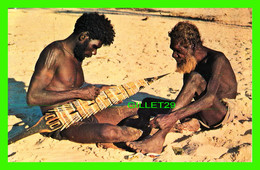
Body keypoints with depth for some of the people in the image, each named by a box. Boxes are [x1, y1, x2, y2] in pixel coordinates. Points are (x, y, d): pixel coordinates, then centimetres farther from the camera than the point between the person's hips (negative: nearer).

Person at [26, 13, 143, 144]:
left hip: (81, 115, 9)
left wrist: (98, 91, 10)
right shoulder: (54, 52, -14)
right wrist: (78, 93, -22)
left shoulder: (78, 56, 14)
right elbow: (32, 97, -22)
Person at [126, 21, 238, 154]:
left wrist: (174, 116, -43)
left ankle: (158, 138, -44)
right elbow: (186, 97, 10)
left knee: (195, 78, -35)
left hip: (223, 112, -7)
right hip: (200, 114, 7)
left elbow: (210, 98, -33)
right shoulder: (189, 61, 6)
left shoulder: (217, 59, -18)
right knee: (148, 102, -4)